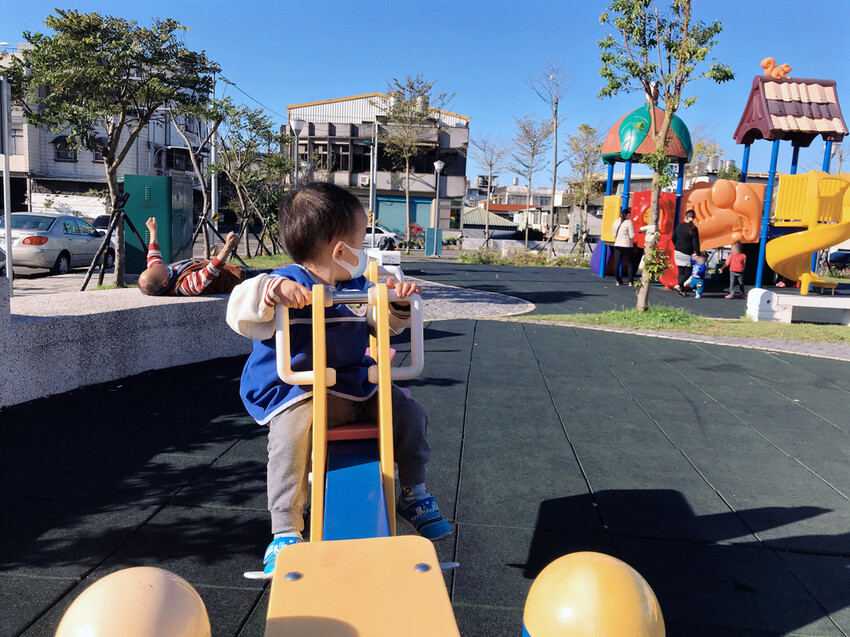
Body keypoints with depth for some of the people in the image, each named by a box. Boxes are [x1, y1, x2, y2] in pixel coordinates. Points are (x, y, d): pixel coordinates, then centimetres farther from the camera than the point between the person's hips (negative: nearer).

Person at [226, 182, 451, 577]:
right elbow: (239, 316, -23)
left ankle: (413, 495, 21)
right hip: (299, 392, -6)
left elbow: (385, 324, 19)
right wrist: (270, 289, -41)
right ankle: (285, 534, -17)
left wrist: (398, 305, -2)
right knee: (291, 432, -34)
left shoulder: (356, 287, 9)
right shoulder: (286, 286, -13)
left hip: (357, 385, 6)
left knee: (409, 412, -1)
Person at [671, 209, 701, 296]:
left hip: (677, 252, 4)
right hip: (687, 253, -4)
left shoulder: (679, 226, 1)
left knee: (681, 272, 12)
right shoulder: (693, 229, -10)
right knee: (688, 272, 8)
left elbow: (673, 238, 9)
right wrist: (696, 253, -8)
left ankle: (682, 290, 13)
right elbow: (695, 242, -12)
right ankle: (678, 285, -12)